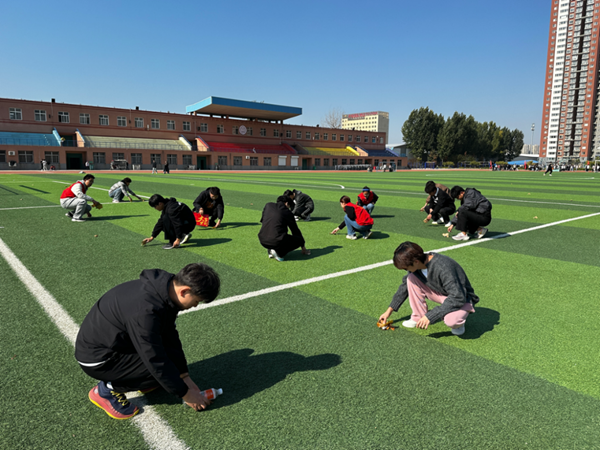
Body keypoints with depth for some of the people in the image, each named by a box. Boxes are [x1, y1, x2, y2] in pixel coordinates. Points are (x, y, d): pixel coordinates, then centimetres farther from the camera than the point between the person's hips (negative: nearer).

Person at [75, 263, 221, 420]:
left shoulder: (165, 288, -9)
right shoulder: (145, 311, -36)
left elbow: (170, 336, 2)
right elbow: (157, 363, -28)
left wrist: (184, 376, 3)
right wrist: (185, 394, -14)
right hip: (96, 359, -8)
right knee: (161, 371, -18)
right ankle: (107, 389, -1)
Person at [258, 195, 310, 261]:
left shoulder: (268, 205, 12)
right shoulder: (287, 212, 5)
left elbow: (262, 220, 26)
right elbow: (295, 230, 15)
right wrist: (303, 248, 25)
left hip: (263, 241, 6)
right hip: (277, 242, -6)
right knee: (300, 240, 14)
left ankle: (270, 250, 16)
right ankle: (279, 252, -4)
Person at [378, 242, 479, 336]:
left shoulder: (443, 268, -36)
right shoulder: (416, 265, -12)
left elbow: (458, 298, -35)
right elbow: (405, 286, 6)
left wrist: (430, 316, -34)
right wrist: (390, 310, 8)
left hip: (461, 299, -7)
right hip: (440, 293, 7)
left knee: (451, 320, -38)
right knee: (411, 279, -12)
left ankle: (457, 320, 0)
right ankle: (418, 317, 0)